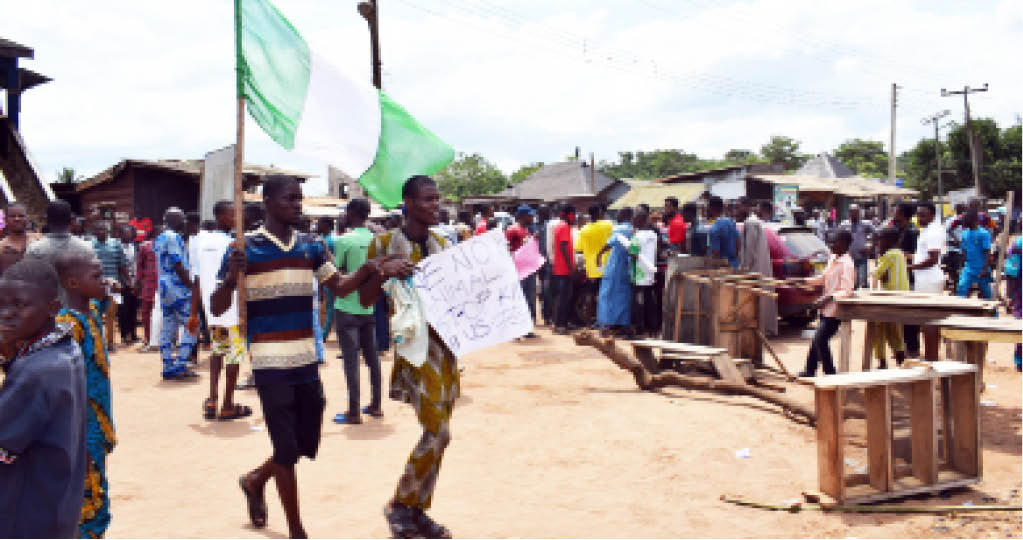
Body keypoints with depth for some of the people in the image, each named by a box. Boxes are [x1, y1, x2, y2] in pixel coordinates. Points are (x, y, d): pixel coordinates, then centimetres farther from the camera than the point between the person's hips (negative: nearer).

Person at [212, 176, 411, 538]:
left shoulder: (311, 246, 8)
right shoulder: (246, 248, -6)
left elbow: (339, 288, 8)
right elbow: (217, 309, -5)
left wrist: (373, 269, -8)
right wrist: (232, 277, -24)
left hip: (307, 360, 6)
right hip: (270, 361, -5)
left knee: (306, 443, 15)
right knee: (286, 447, -1)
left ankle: (256, 481, 42)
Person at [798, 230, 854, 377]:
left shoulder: (847, 265, -18)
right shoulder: (833, 259, 9)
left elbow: (846, 291, -24)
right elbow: (824, 278, 22)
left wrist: (829, 298, -34)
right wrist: (805, 281, 15)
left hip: (835, 310, -9)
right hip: (827, 309, 9)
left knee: (820, 340, -10)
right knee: (817, 339, 16)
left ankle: (830, 374, 1)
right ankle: (810, 371, 29)